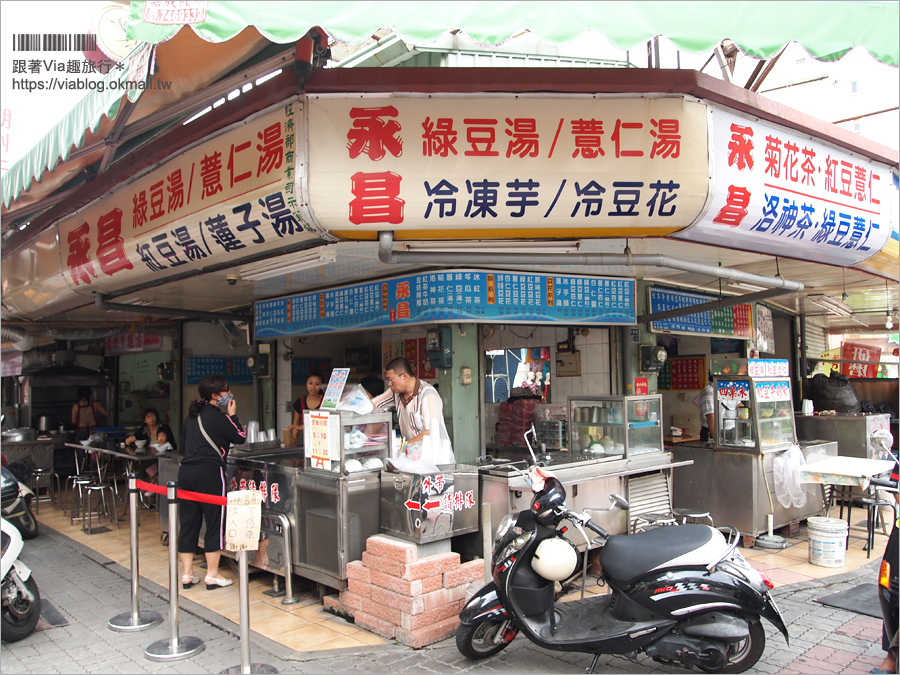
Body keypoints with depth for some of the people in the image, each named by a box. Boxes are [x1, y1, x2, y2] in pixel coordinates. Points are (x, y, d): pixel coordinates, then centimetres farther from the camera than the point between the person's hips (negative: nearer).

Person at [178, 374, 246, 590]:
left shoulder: (191, 416, 15)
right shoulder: (218, 416, -8)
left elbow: (183, 445, 21)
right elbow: (240, 437, -1)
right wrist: (233, 414, 6)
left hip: (186, 471, 8)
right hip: (209, 472, -7)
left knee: (188, 521, 11)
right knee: (215, 522, 1)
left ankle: (187, 573, 17)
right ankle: (212, 575, 5)